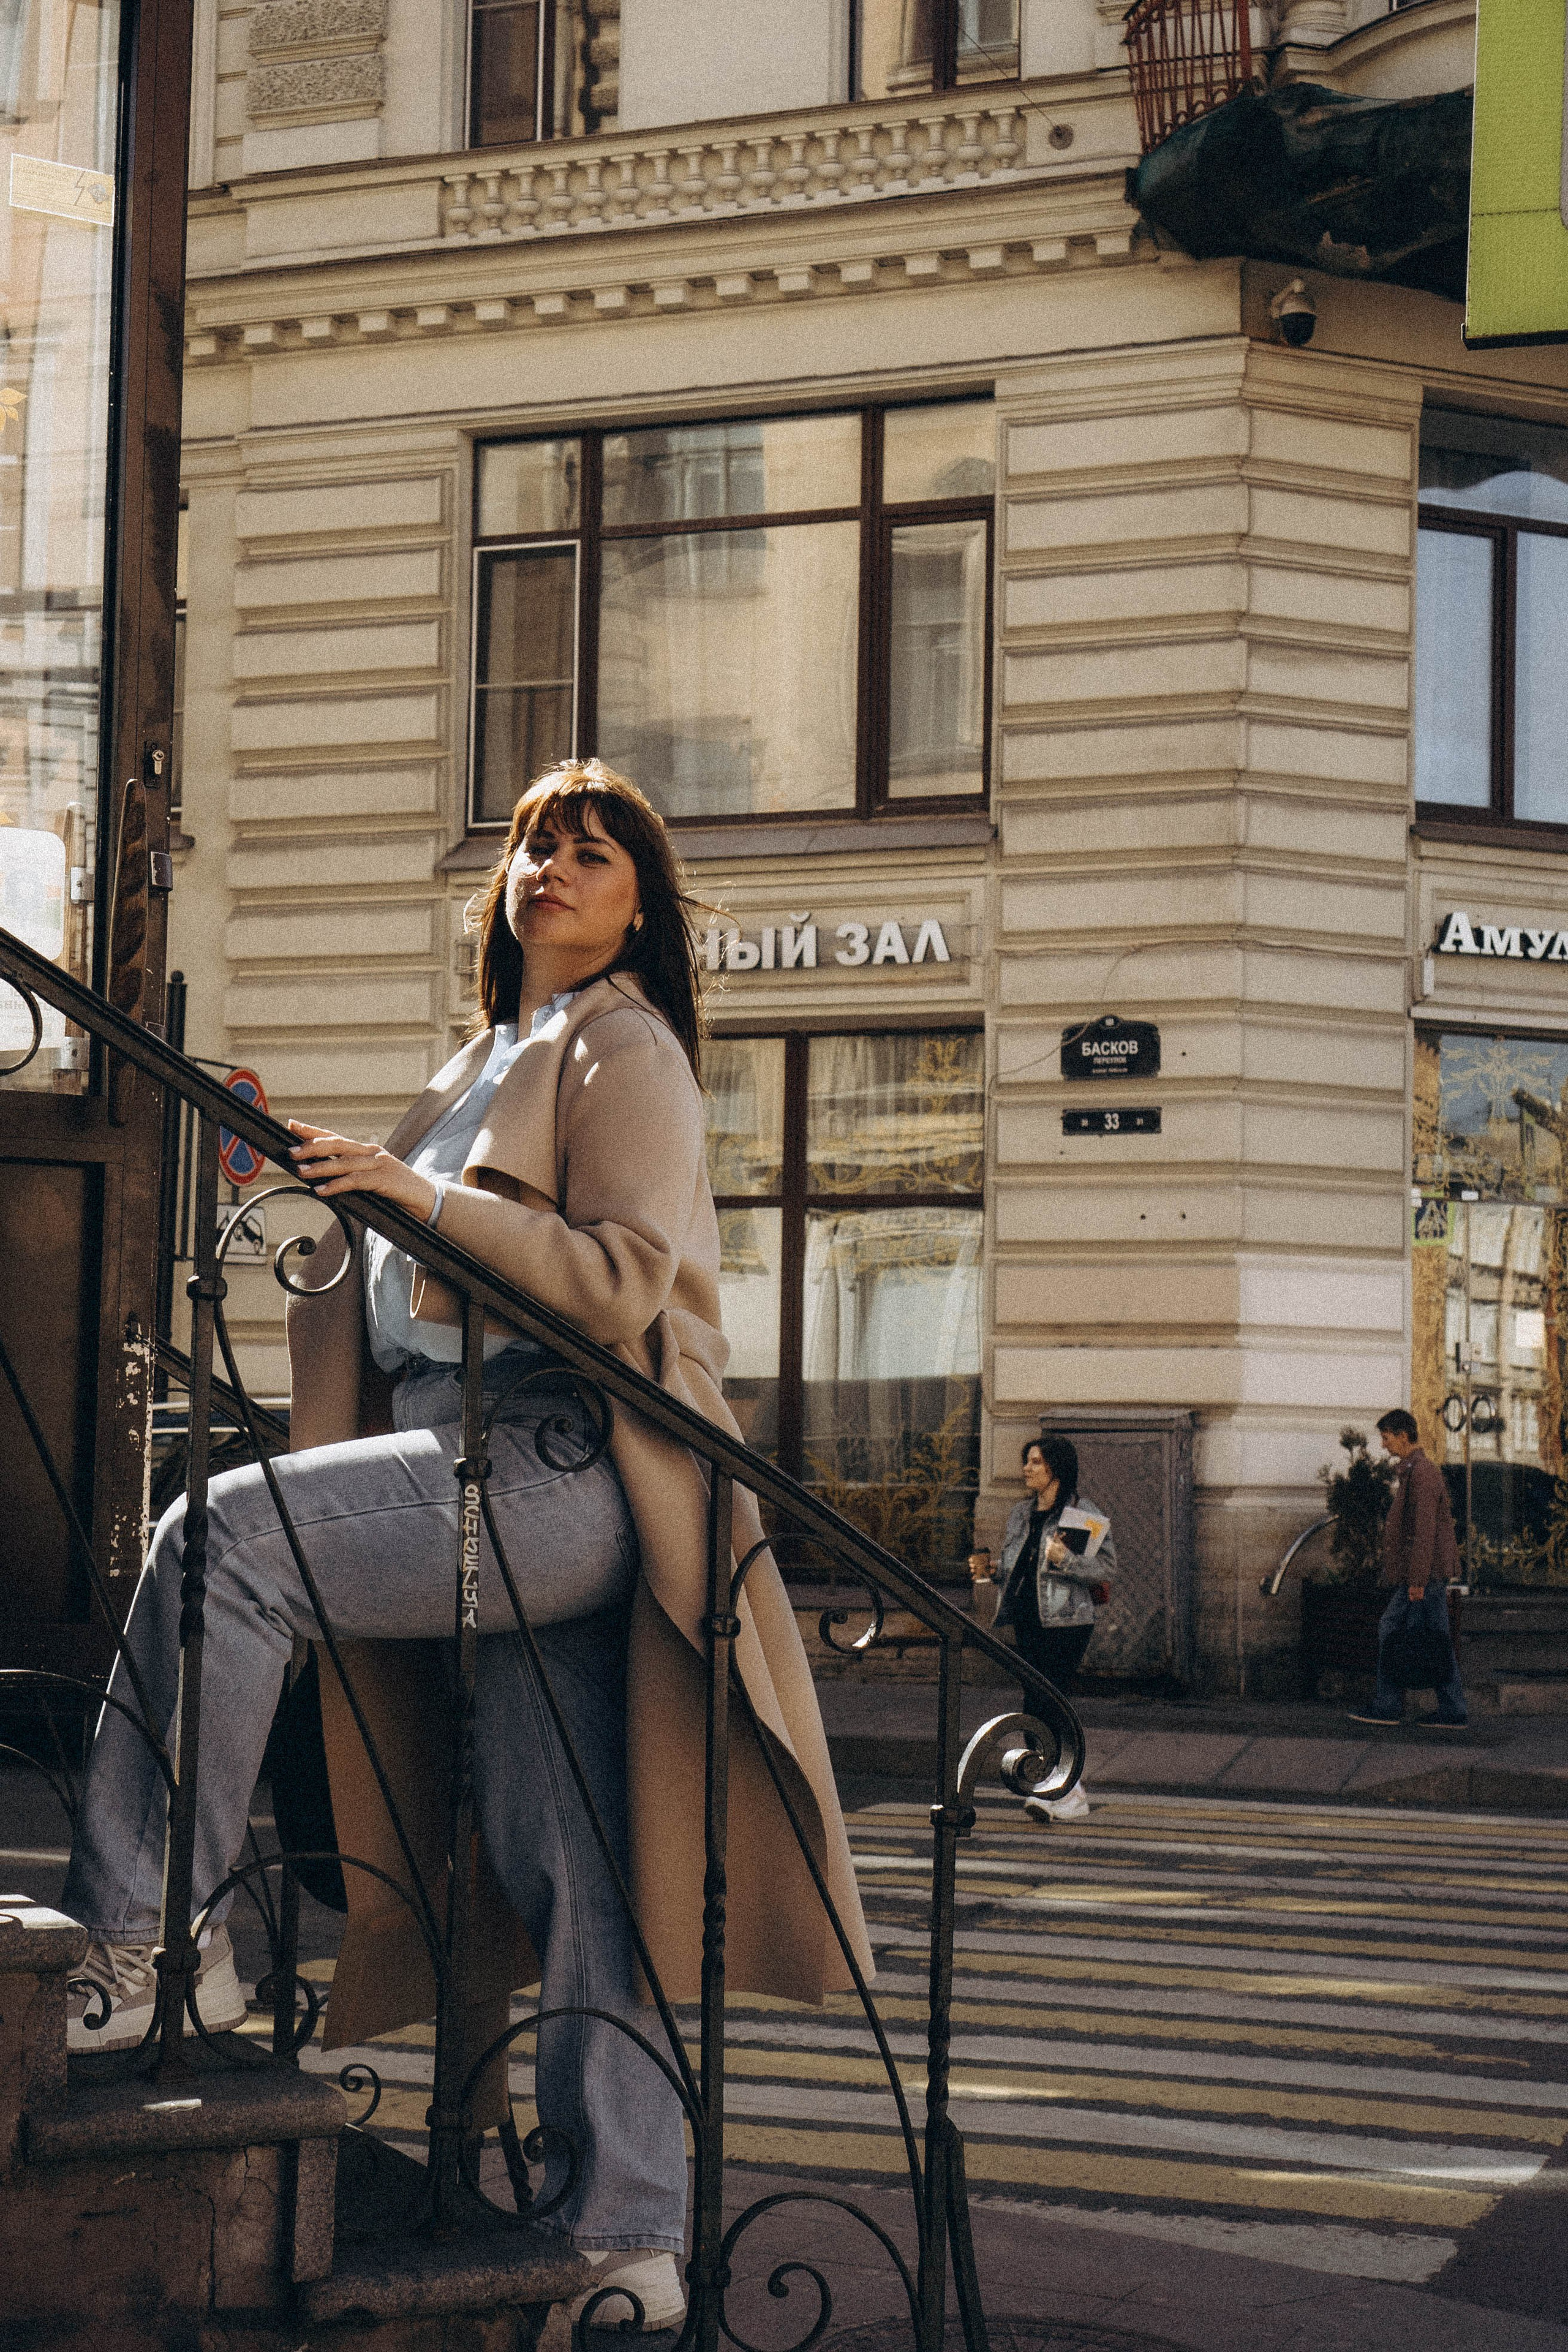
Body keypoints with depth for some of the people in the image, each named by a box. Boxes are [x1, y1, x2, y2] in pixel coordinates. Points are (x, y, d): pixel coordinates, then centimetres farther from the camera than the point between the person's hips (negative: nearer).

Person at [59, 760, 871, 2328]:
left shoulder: (624, 1049, 2)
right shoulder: (488, 1065, 27)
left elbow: (620, 1282, -12)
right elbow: (432, 1265, 37)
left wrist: (421, 1198, -19)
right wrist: (342, 1178, 20)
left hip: (565, 1468, -8)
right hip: (494, 1486, 8)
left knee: (224, 1537, -23)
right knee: (561, 1873, 4)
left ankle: (145, 1938, -21)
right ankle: (632, 2251, 5)